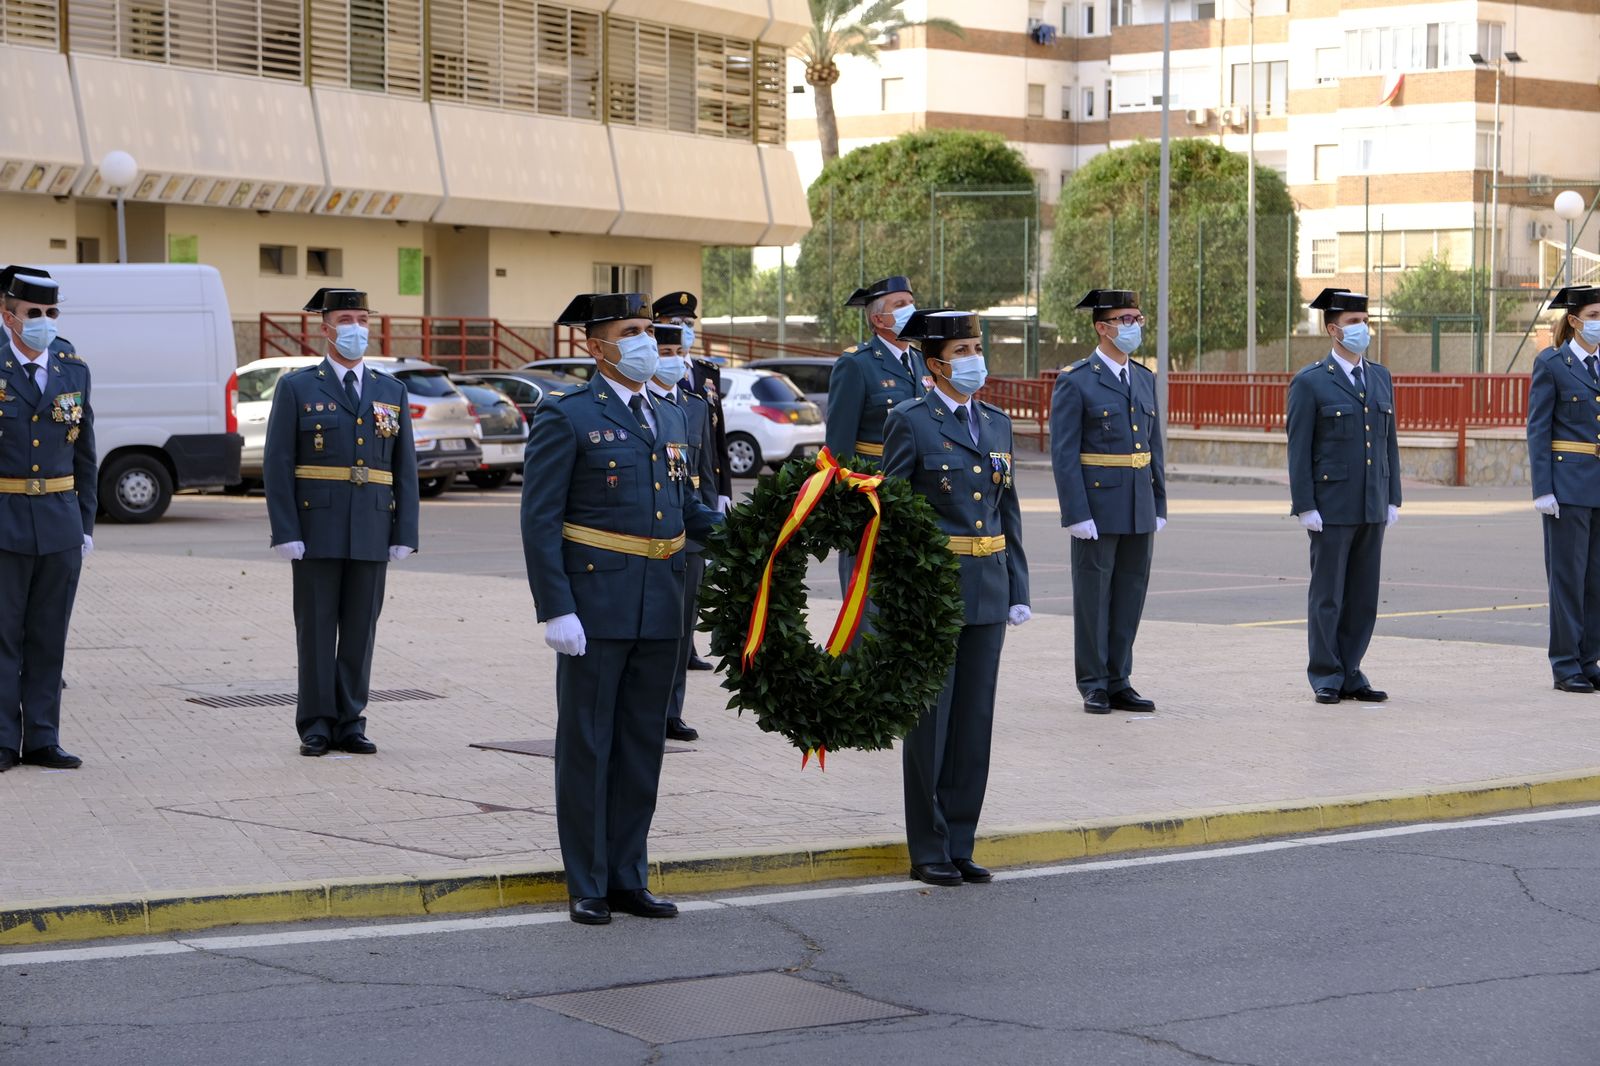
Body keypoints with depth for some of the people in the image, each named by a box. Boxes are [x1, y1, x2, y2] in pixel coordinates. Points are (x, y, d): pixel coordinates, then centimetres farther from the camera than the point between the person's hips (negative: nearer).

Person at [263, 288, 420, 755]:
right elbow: (277, 465, -3)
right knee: (316, 628, 0)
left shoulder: (391, 392, 11)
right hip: (316, 531, -3)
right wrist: (285, 533, -11)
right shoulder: (297, 388, 1)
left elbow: (405, 469, 10)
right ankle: (316, 726, 6)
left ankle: (350, 724, 10)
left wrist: (404, 535, 2)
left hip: (371, 533, 3)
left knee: (360, 629, 4)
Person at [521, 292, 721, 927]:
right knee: (587, 746, 1)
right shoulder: (565, 418, -5)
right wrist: (555, 611, -17)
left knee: (643, 746, 10)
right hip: (594, 606, -6)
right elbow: (540, 521, -9)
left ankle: (628, 879, 19)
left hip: (659, 610, 6)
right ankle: (587, 888, 9)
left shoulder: (670, 421, 15)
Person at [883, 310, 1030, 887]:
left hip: (986, 592, 6)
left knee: (975, 720, 7)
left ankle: (960, 845, 16)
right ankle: (928, 852, 9)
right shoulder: (910, 422, -6)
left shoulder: (996, 423, 12)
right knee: (930, 721, 0)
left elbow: (1008, 512, 15)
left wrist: (1017, 590, 10)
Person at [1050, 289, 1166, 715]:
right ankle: (1094, 686, 9)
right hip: (1097, 507, -6)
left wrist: (1159, 506, 11)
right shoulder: (1075, 382, -7)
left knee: (1131, 593, 8)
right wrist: (1076, 515, -16)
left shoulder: (1144, 379, 13)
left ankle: (1119, 682, 16)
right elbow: (1064, 454, -10)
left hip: (1139, 509, 6)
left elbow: (1154, 446, 16)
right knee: (1093, 594, 1)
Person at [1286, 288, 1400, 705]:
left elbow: (1389, 441, 15)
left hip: (1372, 508, 5)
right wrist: (1305, 507, -12)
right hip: (1331, 509, -5)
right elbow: (1298, 449, -6)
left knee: (1363, 597, 7)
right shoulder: (1310, 383, -4)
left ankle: (1349, 674, 14)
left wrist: (1392, 499, 10)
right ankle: (1326, 678, 8)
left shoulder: (1380, 378, 13)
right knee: (1327, 596, 1)